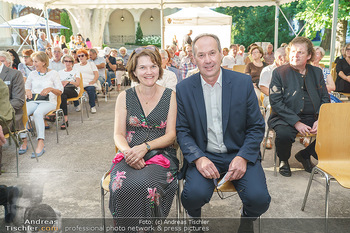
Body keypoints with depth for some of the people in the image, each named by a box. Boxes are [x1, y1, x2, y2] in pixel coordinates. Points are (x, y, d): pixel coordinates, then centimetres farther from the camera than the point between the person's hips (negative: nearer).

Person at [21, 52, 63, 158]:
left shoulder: (53, 73, 8)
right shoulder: (32, 74, 20)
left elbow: (60, 92, 3)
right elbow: (26, 87, 23)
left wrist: (51, 89, -17)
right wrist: (27, 91, -1)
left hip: (48, 101, -4)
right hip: (33, 100, 4)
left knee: (37, 113, -37)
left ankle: (41, 143, -38)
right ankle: (24, 141, -23)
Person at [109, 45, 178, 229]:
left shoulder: (170, 96, 6)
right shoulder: (124, 97, 9)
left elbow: (171, 135, 1)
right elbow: (118, 134, 6)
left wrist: (144, 147, -16)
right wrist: (128, 152, -16)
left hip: (161, 154, -1)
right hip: (129, 156, 1)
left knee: (145, 185, -32)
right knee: (121, 186, -31)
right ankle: (124, 227, -5)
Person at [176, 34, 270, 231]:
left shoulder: (243, 82, -1)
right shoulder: (184, 89, 0)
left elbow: (256, 127, 1)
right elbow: (182, 131, 1)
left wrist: (243, 157, -14)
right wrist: (198, 158, -16)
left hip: (240, 154, 1)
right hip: (203, 155, 0)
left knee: (259, 198, -21)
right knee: (194, 194, -27)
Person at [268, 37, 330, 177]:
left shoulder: (317, 72, 13)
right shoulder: (279, 72, -1)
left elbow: (325, 99, 12)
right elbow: (276, 102, -9)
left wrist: (320, 120, -8)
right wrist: (296, 123, -18)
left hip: (312, 118, 4)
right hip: (285, 118, -4)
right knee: (284, 134, -35)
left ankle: (304, 155, 10)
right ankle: (283, 160, 2)